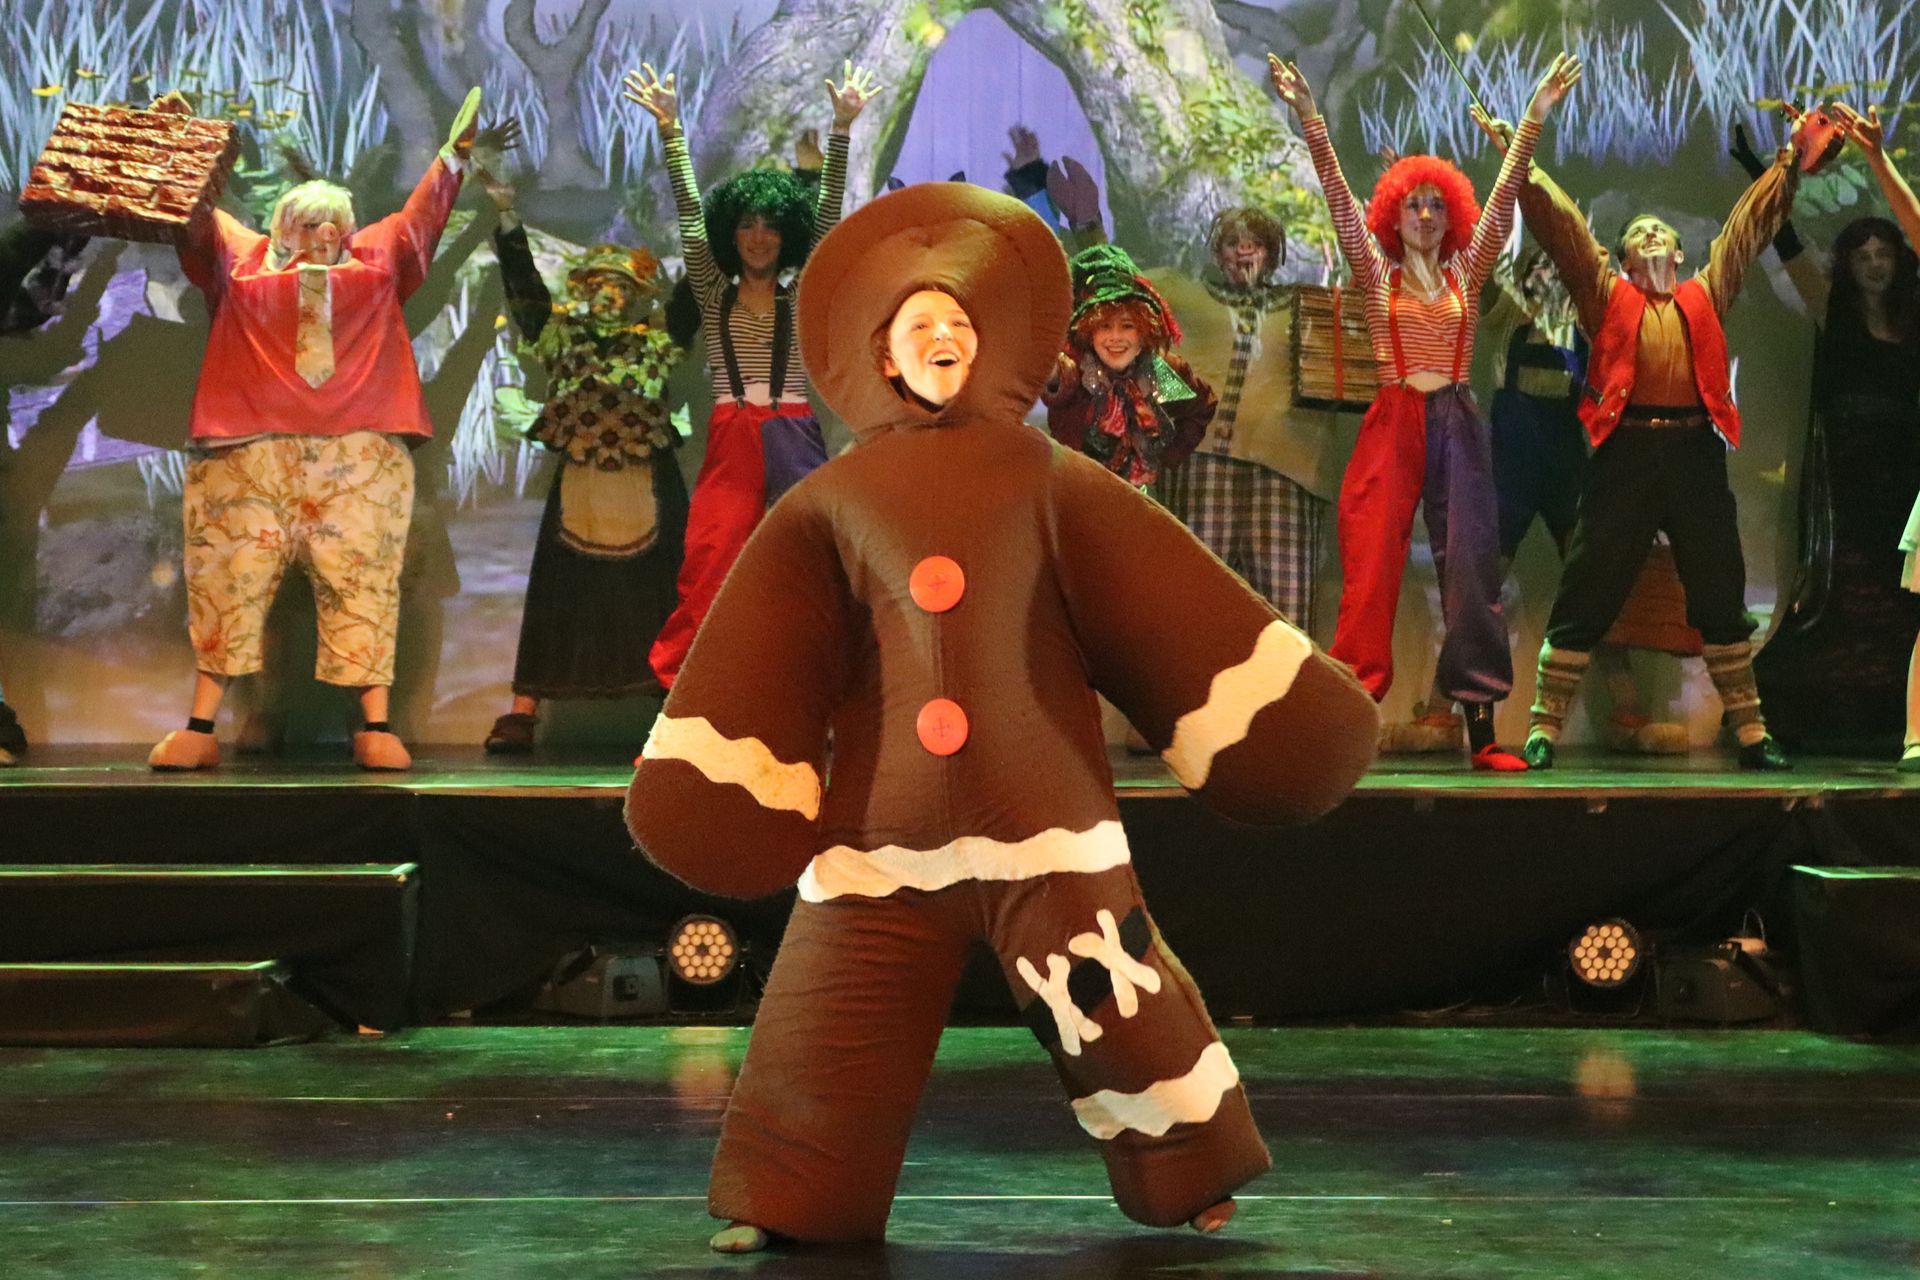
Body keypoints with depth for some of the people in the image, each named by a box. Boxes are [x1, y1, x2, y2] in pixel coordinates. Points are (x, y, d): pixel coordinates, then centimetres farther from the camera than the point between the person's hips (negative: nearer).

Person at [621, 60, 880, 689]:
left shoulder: (802, 298, 8)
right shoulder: (714, 295, 9)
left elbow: (826, 217, 1)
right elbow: (690, 216, 2)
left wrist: (842, 128, -7)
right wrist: (671, 130, -7)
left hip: (793, 444, 0)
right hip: (729, 444, 0)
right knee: (711, 568, -7)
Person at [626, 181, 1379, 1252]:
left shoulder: (1049, 478, 7)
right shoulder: (834, 500, 9)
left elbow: (1169, 606, 6)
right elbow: (767, 661, 11)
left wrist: (1280, 709, 3)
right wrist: (722, 775, 7)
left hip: (1040, 805, -1)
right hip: (885, 818, 1)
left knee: (1118, 1003, 0)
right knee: (835, 1018, 2)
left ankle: (1187, 1174, 19)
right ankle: (787, 1199, 19)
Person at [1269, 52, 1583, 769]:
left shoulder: (1466, 272, 12)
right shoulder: (1377, 273, 7)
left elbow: (1503, 196, 4)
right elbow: (1339, 197, -3)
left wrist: (1535, 119, -6)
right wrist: (1310, 121, -15)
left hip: (1457, 426, 2)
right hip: (1393, 423, -2)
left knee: (1471, 570, -2)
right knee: (1371, 572, -7)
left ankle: (1481, 733, -1)